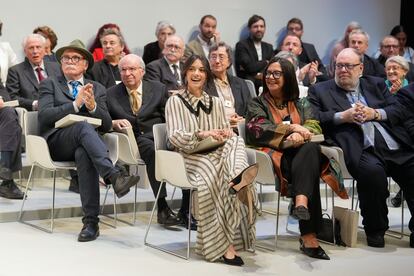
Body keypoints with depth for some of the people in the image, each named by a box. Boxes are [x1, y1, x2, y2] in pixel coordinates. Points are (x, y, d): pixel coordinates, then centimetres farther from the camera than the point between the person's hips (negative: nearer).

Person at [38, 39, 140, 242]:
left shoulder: (97, 88, 21)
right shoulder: (50, 84, 14)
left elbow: (106, 125, 9)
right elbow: (44, 115, -5)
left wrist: (93, 106, -11)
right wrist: (75, 104, -16)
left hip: (83, 144, 2)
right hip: (56, 142, -2)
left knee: (84, 154, -37)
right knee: (83, 126, -35)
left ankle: (91, 221, -39)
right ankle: (113, 176, -53)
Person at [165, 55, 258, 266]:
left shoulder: (215, 102, 24)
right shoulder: (175, 101, 9)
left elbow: (227, 133, 19)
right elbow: (174, 137, -4)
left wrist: (227, 134, -6)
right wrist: (201, 134, -20)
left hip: (217, 152, 4)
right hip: (189, 155, -4)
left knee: (235, 142, -29)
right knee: (211, 172, -37)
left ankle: (237, 180, -65)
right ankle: (225, 243, -44)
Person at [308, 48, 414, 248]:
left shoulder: (376, 84, 26)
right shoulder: (319, 91, 18)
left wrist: (375, 113, 1)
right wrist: (343, 116, -5)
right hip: (364, 151, -4)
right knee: (372, 171, -35)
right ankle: (375, 230, -13)